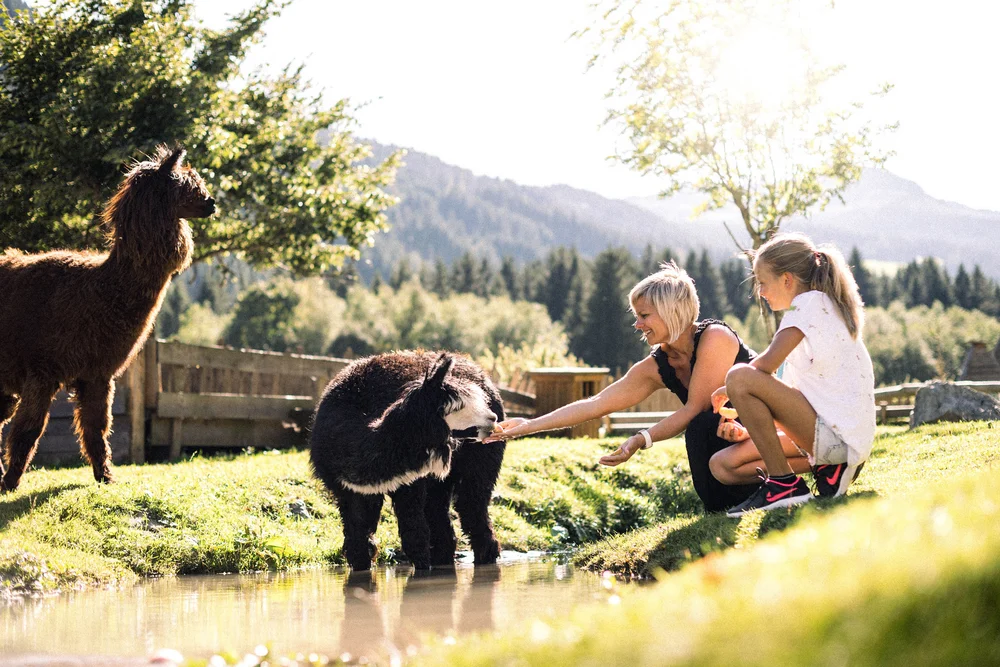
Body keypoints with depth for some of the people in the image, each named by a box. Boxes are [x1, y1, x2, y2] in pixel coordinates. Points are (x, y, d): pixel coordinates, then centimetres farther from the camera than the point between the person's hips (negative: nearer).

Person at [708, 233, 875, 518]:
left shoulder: (810, 302, -7)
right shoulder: (825, 309, 23)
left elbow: (767, 363, -18)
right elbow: (791, 394, 22)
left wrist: (730, 387, 1)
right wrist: (749, 428, 14)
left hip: (838, 436, -10)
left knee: (740, 378, -22)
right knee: (722, 465, 6)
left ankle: (784, 484, -16)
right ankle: (826, 466, -1)